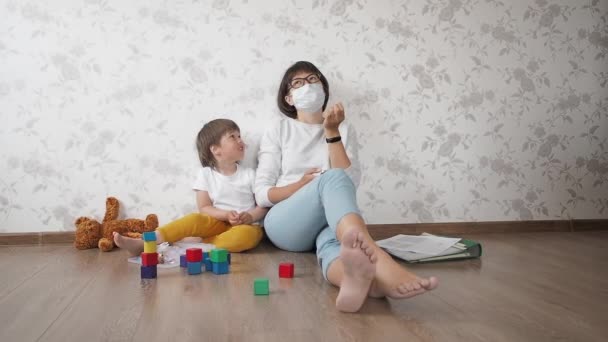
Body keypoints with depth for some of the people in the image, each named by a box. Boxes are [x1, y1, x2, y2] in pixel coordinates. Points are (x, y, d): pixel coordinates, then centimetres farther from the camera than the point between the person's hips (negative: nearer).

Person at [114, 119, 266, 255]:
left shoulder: (249, 174, 4)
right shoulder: (206, 174, 3)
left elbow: (263, 205, 3)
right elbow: (204, 208, -1)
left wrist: (250, 217, -17)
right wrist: (226, 215, -19)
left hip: (245, 226, 0)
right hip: (217, 223, 0)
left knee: (248, 234, -36)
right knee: (195, 219, -30)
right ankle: (142, 243, -39)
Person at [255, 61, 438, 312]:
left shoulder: (343, 130, 18)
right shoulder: (278, 131, 13)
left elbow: (350, 182, 0)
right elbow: (262, 194, 5)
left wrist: (332, 132, -4)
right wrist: (303, 184, -12)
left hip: (329, 223, 2)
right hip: (286, 223, -2)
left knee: (332, 242, -38)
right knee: (333, 178, -35)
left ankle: (358, 277, -78)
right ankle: (378, 262, -66)